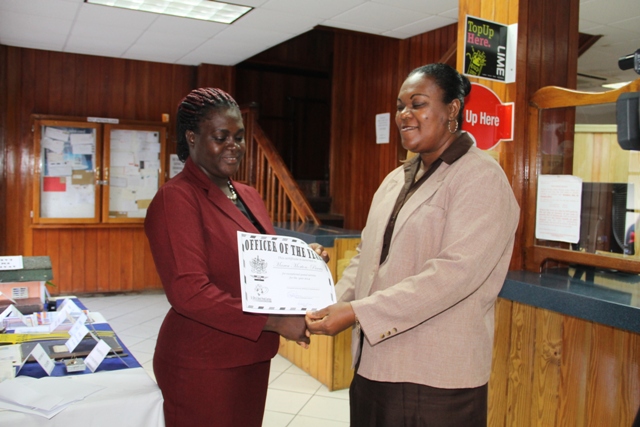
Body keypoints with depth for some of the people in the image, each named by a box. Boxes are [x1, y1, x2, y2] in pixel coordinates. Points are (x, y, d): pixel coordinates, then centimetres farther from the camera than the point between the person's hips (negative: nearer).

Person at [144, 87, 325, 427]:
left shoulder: (248, 196, 11)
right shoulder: (176, 199, -15)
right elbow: (188, 292, -23)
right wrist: (273, 322, -25)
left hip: (250, 359, 8)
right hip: (202, 365, -7)